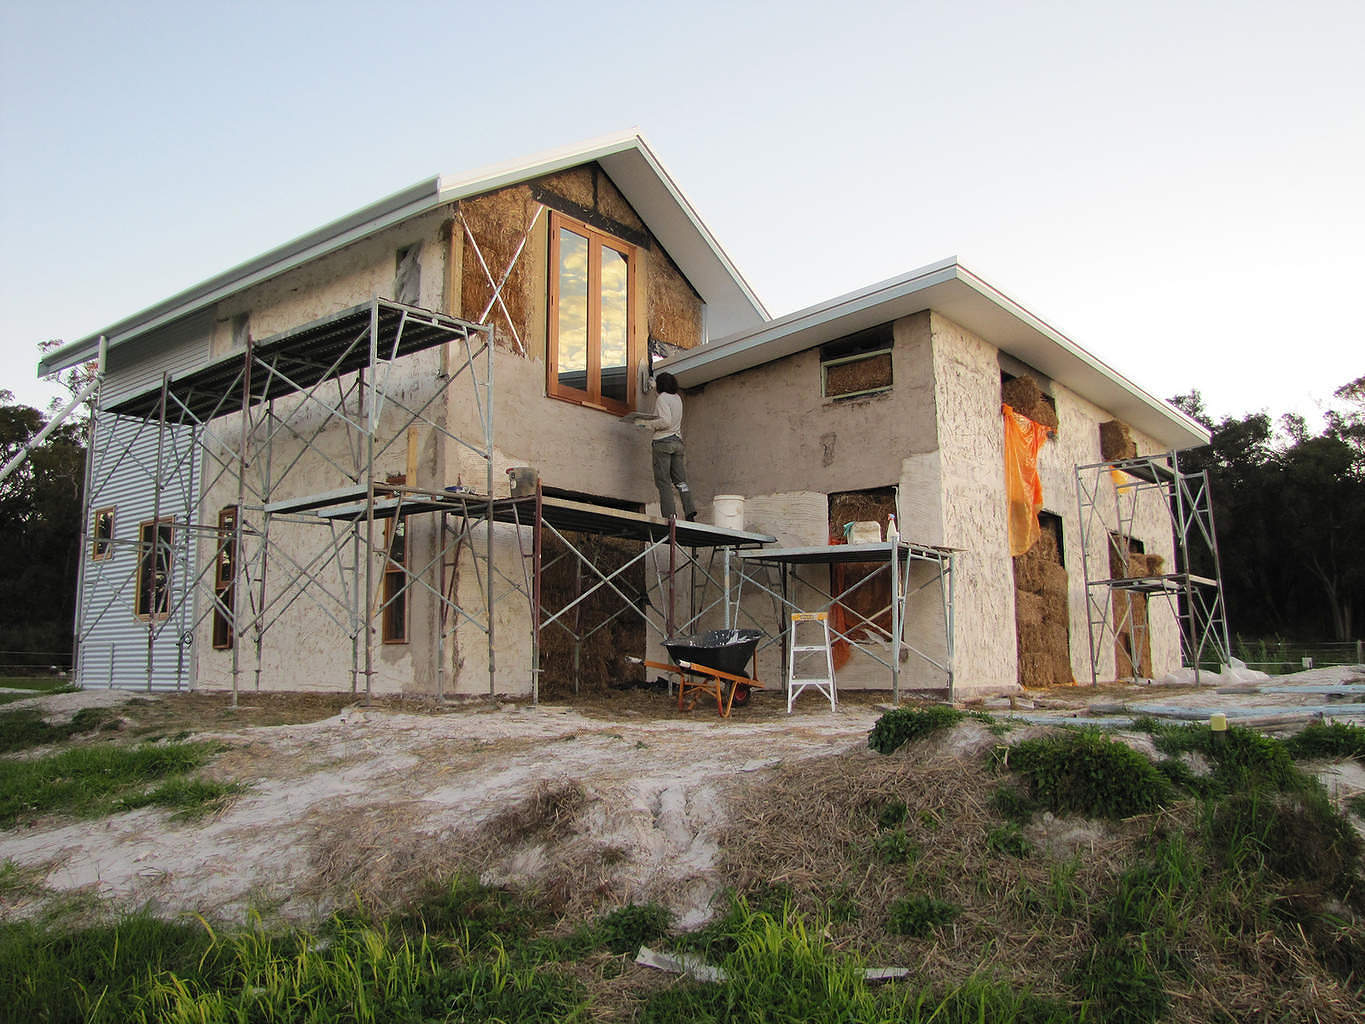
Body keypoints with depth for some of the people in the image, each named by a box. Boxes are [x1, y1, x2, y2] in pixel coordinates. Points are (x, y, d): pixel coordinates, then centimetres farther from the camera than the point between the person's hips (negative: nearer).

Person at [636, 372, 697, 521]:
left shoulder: (662, 398, -8)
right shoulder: (678, 398, 14)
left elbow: (665, 421, -20)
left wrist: (646, 423, -7)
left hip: (663, 441, -7)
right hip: (677, 441, 7)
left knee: (663, 481, -6)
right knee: (680, 480, 5)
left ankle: (669, 515, -13)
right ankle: (690, 511, -4)